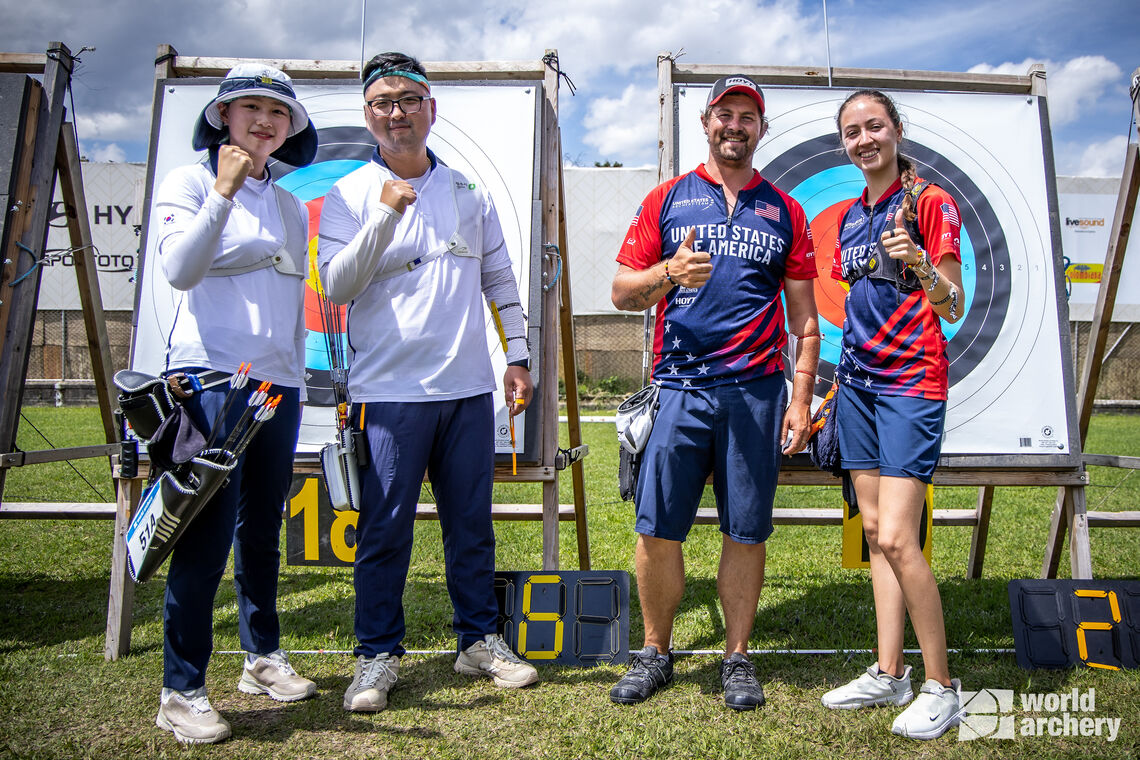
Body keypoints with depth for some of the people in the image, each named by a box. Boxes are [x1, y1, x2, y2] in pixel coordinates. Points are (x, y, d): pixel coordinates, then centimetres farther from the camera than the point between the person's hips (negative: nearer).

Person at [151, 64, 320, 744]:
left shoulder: (291, 207, 18)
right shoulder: (192, 182, 3)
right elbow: (179, 269, -13)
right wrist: (224, 193, -14)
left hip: (278, 383, 6)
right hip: (212, 378, -5)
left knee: (263, 530, 12)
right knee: (207, 535, -7)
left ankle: (263, 657, 25)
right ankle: (182, 689, 5)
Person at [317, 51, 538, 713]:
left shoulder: (468, 192, 13)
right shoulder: (349, 195, 2)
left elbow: (500, 278, 16)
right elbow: (336, 287, -10)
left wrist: (519, 357, 10)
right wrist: (385, 216, -21)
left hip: (469, 387, 4)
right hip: (389, 391, -3)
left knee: (473, 522, 11)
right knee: (385, 528, 1)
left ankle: (480, 639, 26)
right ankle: (379, 655, 18)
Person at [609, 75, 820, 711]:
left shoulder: (784, 211, 14)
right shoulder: (669, 199, 11)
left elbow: (805, 319, 12)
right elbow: (622, 292, 6)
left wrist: (801, 398, 3)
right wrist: (668, 274, -14)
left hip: (757, 391, 1)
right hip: (679, 388, 0)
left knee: (747, 532, 5)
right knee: (658, 530, 0)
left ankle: (738, 658, 21)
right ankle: (656, 652, 19)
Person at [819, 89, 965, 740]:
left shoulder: (930, 202, -5)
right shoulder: (850, 216, 15)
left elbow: (953, 310, -11)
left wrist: (919, 262, -30)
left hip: (913, 383, -7)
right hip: (859, 383, 7)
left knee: (896, 537, -11)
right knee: (876, 531, 8)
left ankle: (942, 685, 6)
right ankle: (890, 673, 18)